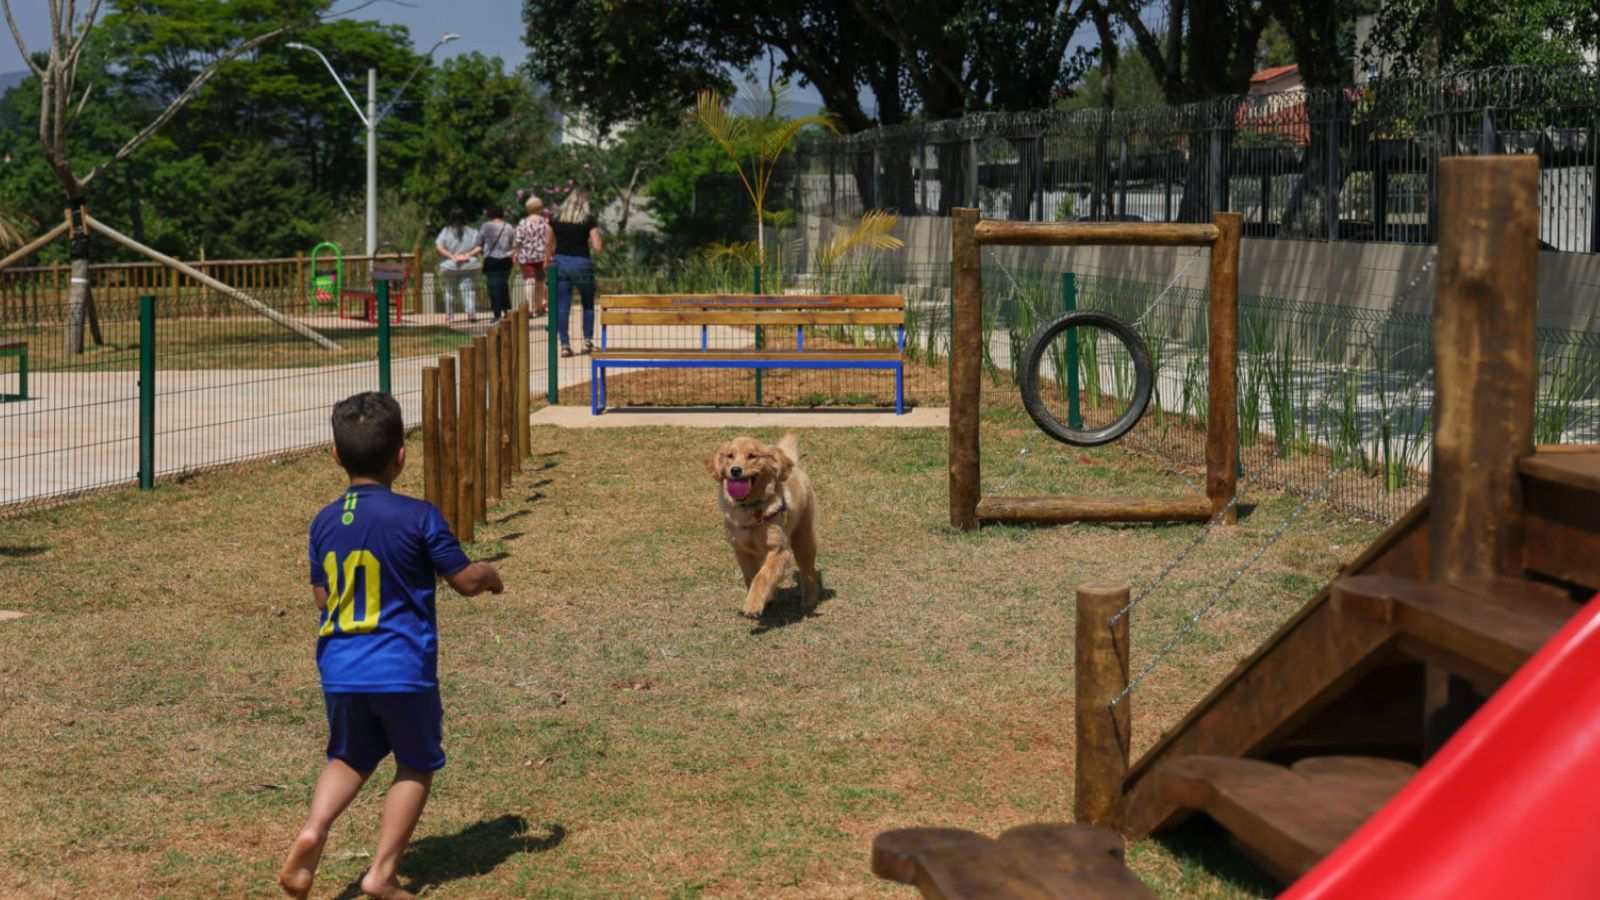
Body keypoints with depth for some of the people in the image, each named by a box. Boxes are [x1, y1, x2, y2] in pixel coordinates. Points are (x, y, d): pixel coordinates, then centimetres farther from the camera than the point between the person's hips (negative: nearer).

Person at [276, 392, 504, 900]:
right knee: (416, 765, 16)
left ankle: (313, 830, -3)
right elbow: (465, 581, -4)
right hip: (403, 670, -4)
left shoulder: (324, 523, 4)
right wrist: (490, 573, 18)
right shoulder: (419, 516, -10)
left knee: (350, 757, 24)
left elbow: (322, 597, 14)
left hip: (340, 670, 4)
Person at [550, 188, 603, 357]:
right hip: (581, 263, -2)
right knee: (588, 304, 16)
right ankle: (587, 341, 13)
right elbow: (597, 247, -8)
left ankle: (564, 344, 3)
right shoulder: (589, 219, -4)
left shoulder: (556, 218, 5)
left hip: (560, 262, 2)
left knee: (562, 306, 5)